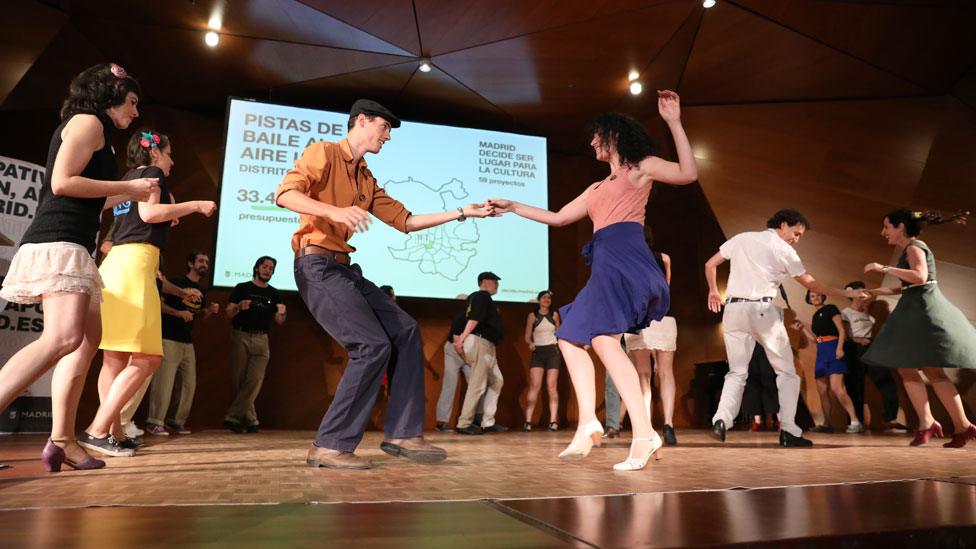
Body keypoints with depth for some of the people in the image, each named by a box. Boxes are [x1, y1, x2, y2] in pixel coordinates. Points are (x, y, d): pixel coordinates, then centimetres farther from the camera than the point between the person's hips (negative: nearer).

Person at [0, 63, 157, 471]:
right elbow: (62, 183, -13)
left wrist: (129, 194, 29)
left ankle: (62, 441, 8)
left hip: (71, 246, 11)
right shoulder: (88, 121, 0)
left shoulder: (92, 128, 27)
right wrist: (128, 187, -6)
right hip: (58, 243, -11)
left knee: (88, 337, 7)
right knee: (63, 338, -24)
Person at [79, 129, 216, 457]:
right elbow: (149, 212, -13)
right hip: (134, 263, -10)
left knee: (116, 357, 6)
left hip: (116, 263, 10)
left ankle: (115, 434, 9)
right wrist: (196, 205, -3)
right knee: (147, 357, -10)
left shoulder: (128, 179, 27)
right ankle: (98, 430, -14)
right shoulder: (152, 173, 3)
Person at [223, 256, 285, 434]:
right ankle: (251, 420, 10)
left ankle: (232, 417, -4)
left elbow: (278, 321, 10)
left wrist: (282, 313, -13)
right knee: (238, 380, 0)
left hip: (261, 340, 2)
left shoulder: (274, 294, 12)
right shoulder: (242, 288, 5)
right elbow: (228, 313, 1)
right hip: (240, 337, -2)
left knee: (254, 381, -9)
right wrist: (238, 307, -20)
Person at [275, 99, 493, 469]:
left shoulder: (367, 180, 21)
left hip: (344, 268, 9)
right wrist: (335, 211, -33)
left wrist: (461, 213, 17)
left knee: (405, 331, 2)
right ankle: (330, 446, -7)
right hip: (317, 264, -9)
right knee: (373, 345, -18)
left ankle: (403, 434, 6)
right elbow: (285, 194, -16)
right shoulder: (323, 153, -2)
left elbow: (404, 221, 19)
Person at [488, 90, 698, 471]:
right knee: (570, 337, 4)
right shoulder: (597, 189, 30)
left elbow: (688, 173, -6)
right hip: (606, 266, 9)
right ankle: (588, 424, -1)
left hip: (626, 260, -9)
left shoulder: (641, 167, 10)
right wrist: (514, 207, 34)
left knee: (604, 339, -24)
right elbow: (559, 217, 32)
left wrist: (673, 122, -9)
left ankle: (644, 433, -24)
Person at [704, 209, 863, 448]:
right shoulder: (783, 249, 2)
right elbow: (810, 283, 8)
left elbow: (710, 264, 13)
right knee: (787, 371, 10)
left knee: (737, 372, 10)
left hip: (733, 308, 4)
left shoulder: (741, 238, 13)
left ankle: (721, 419, -9)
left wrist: (713, 291, 26)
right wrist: (845, 293, 19)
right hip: (763, 309, -4)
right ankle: (788, 430, 4)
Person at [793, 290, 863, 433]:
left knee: (836, 388, -20)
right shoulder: (815, 315, 20)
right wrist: (802, 328, 9)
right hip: (821, 352, 8)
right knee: (822, 391, 6)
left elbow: (841, 330, -8)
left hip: (833, 349, -8)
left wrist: (839, 348, -21)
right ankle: (827, 424, 12)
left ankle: (855, 422, -18)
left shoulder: (830, 309, 0)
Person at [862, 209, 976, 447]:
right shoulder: (909, 249, 19)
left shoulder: (914, 247, -9)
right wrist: (876, 291, 24)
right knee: (906, 369, 6)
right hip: (914, 312, 10)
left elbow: (920, 277, -27)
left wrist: (884, 269, -25)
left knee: (932, 370, -7)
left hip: (925, 311, -10)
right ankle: (926, 422, 7)